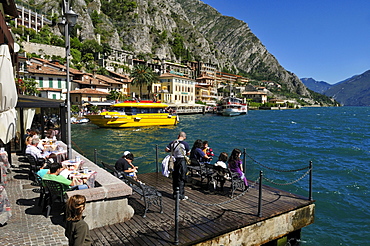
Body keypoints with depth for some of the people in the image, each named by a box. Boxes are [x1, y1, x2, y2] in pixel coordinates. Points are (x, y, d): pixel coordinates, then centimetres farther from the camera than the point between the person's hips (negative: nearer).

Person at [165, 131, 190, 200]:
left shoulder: (172, 142, 3)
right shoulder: (185, 144, -10)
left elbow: (166, 149, -1)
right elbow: (188, 153, -2)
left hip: (174, 161, 5)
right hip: (182, 161, -5)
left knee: (174, 178, 15)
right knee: (181, 179, 3)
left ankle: (175, 194, 24)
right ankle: (181, 195, 6)